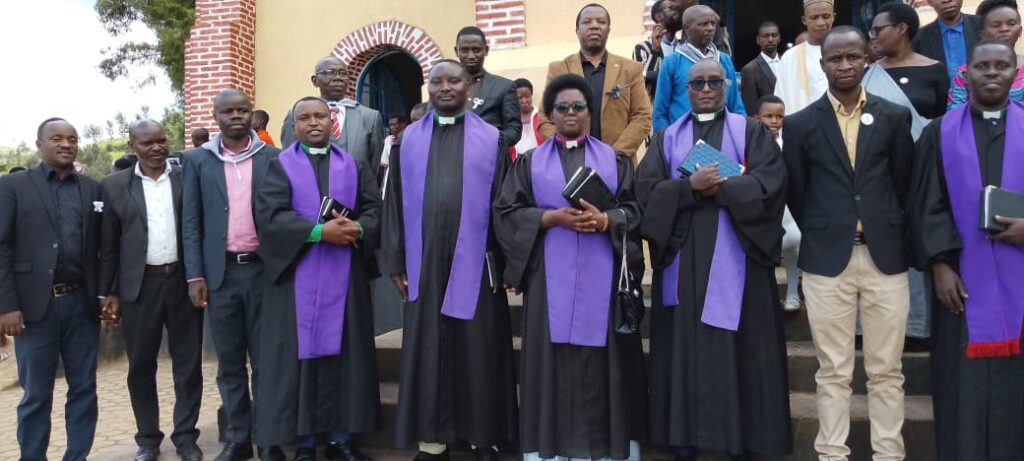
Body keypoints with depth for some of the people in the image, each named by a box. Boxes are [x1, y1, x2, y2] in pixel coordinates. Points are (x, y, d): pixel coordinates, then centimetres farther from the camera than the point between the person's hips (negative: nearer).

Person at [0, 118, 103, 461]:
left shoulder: (93, 189, 10)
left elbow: (102, 247, 10)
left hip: (81, 303, 3)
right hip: (35, 305, -3)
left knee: (84, 388, 8)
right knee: (36, 394, 5)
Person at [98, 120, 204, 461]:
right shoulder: (114, 185, 4)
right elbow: (108, 245, 5)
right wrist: (109, 293, 1)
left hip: (183, 282, 0)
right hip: (139, 287, 1)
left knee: (188, 364, 6)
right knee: (140, 367, 9)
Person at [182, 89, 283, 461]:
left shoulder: (273, 158, 3)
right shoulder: (197, 160, 6)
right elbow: (191, 222, 4)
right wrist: (195, 275, -3)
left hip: (263, 269, -1)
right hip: (220, 272, 1)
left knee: (265, 359, 5)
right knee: (229, 362, 9)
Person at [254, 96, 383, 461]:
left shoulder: (354, 166, 13)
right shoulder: (280, 165, 3)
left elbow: (374, 210, 5)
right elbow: (270, 216, -10)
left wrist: (357, 229, -17)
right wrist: (320, 231, -20)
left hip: (346, 277, 3)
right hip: (297, 277, -2)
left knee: (345, 355, 5)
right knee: (301, 355, 1)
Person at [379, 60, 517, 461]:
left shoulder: (491, 139, 4)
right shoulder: (408, 139, 9)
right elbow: (395, 203, 8)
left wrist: (508, 262, -2)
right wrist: (394, 261, 3)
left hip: (475, 263, -1)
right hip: (424, 262, 2)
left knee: (478, 351, 5)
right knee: (428, 352, 7)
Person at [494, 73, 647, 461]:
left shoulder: (614, 160, 12)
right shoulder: (530, 162, 11)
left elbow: (635, 210, 5)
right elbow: (507, 212, 2)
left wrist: (604, 219, -15)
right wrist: (553, 217, -12)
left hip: (601, 276, 0)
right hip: (551, 276, 0)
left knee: (602, 359, 0)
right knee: (553, 359, -1)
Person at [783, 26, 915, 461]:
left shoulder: (895, 116, 5)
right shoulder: (800, 124, 2)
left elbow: (905, 183, 11)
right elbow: (795, 193, 8)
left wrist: (888, 232, 11)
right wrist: (820, 235, 10)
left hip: (885, 257, 1)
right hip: (826, 261, -1)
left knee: (886, 370, 8)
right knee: (833, 372, 6)